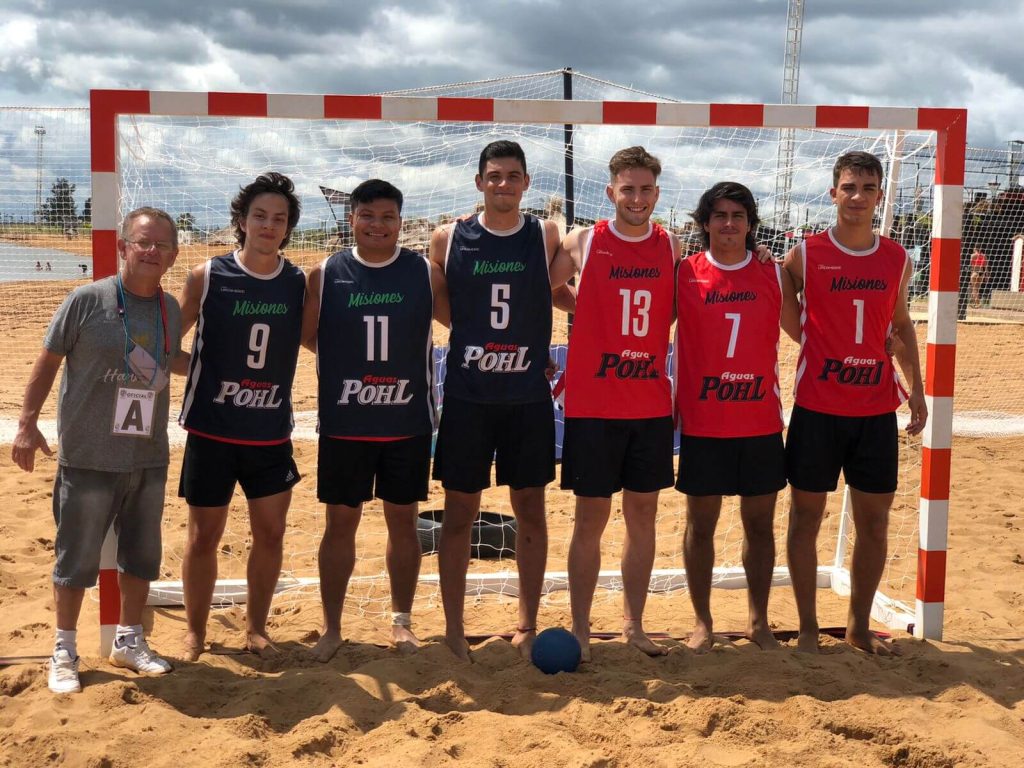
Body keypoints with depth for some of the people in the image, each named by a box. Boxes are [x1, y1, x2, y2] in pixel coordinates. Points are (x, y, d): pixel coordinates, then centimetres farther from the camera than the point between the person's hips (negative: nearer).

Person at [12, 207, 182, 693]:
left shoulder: (171, 310, 4)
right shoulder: (87, 300, -10)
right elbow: (49, 361, -4)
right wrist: (27, 422, -7)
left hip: (150, 459, 5)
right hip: (88, 460, -5)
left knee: (141, 556, 14)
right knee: (77, 559, 5)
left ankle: (129, 641, 32)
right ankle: (64, 651, 21)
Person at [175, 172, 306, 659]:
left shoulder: (300, 283, 0)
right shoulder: (207, 277, -6)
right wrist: (200, 370, -11)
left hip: (273, 433, 2)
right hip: (212, 431, -2)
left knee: (270, 533, 8)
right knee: (204, 536, 8)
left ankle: (256, 628, 27)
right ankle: (195, 633, 24)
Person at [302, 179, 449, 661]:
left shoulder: (426, 273, 0)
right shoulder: (325, 275, -1)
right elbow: (308, 336, 7)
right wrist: (343, 364, 1)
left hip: (409, 421, 0)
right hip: (343, 422, 0)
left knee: (403, 520, 9)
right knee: (340, 522, 6)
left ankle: (401, 621, 24)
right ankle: (331, 627, 18)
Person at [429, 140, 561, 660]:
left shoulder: (546, 237, 1)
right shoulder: (449, 239, 0)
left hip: (529, 396, 1)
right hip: (467, 395, -1)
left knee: (530, 510, 8)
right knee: (459, 512, 5)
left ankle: (528, 625, 21)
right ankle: (454, 629, 16)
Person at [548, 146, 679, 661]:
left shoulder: (671, 248, 5)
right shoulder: (583, 243, -3)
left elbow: (679, 311, 14)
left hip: (653, 404, 3)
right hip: (592, 405, -3)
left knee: (642, 514, 9)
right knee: (590, 518, 2)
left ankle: (634, 626, 20)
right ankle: (580, 629, 13)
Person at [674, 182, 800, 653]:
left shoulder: (774, 275, 4)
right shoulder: (683, 273, -1)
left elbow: (802, 331, 11)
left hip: (761, 421, 2)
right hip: (702, 423, -2)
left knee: (760, 523, 9)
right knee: (701, 522, 6)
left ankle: (758, 621, 23)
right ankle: (702, 622, 20)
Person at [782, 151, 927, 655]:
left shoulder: (897, 259, 7)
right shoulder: (805, 255, -3)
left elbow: (901, 325, 16)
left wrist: (916, 388, 11)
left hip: (877, 409, 3)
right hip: (818, 408, -3)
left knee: (874, 519, 8)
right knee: (807, 516, 3)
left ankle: (859, 626, 23)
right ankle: (807, 628, 15)